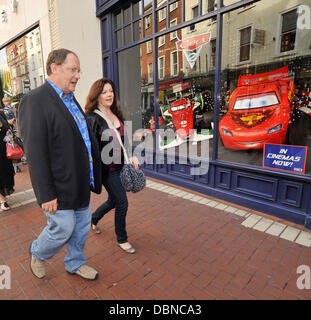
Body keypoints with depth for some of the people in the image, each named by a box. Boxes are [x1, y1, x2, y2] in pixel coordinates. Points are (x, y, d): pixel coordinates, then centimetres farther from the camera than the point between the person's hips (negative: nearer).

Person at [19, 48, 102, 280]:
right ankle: (38, 253, 40)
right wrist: (46, 194, -18)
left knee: (82, 226, 19)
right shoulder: (35, 100, -16)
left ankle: (75, 263, 43)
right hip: (60, 187, -8)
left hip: (81, 183, 8)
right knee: (63, 229, 8)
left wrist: (90, 177, 16)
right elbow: (35, 154, -19)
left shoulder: (70, 98, 11)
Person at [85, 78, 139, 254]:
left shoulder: (117, 115, 8)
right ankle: (122, 239, 24)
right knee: (122, 203, -1)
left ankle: (94, 219, 51)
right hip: (106, 168, -7)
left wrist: (131, 156, 4)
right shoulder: (92, 119, -14)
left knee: (113, 200, 20)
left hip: (119, 165, 7)